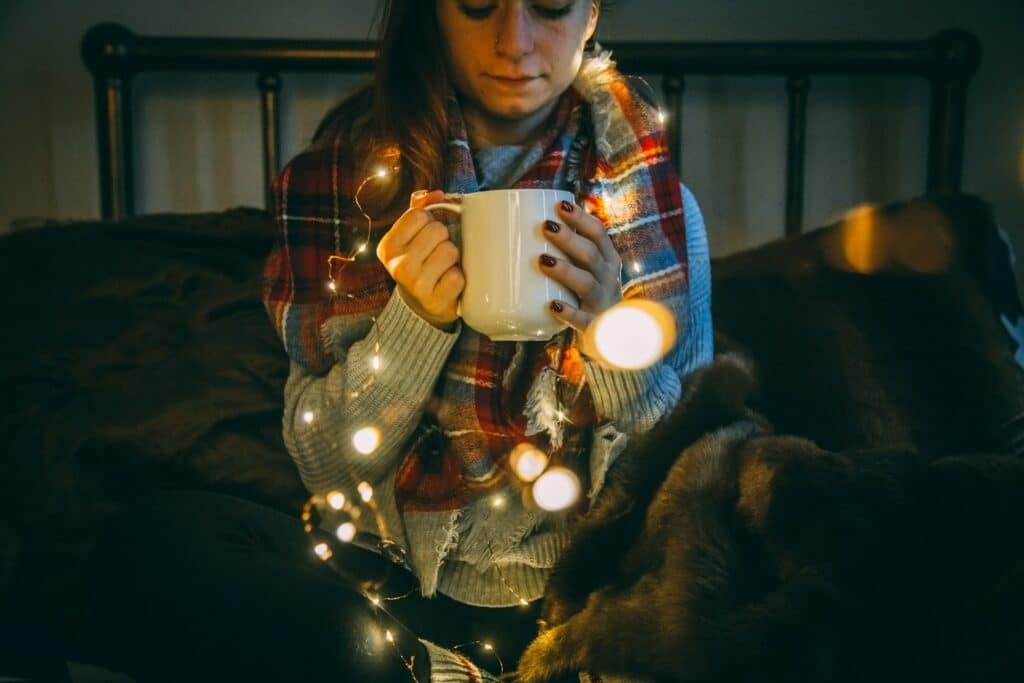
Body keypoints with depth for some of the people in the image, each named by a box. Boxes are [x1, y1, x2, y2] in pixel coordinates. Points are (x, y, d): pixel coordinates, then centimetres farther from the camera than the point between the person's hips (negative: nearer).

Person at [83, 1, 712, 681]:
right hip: (398, 575, 2)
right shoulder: (347, 177, 1)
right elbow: (326, 465, -1)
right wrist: (415, 317, -18)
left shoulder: (655, 203, -1)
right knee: (162, 542, -23)